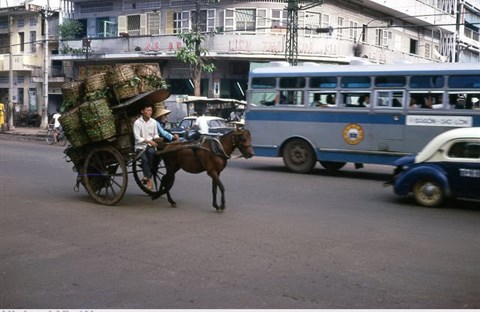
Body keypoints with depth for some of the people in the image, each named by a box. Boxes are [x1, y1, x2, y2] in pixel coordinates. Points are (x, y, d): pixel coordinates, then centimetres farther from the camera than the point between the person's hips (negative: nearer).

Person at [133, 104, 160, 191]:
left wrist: (157, 138, -8)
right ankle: (149, 179, -22)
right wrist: (149, 141, -23)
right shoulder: (137, 123, -7)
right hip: (140, 146, -2)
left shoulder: (154, 122, 5)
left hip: (150, 145, 2)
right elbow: (137, 138, -11)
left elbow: (155, 135, 15)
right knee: (145, 159, -29)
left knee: (151, 152, -32)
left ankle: (146, 176, -21)